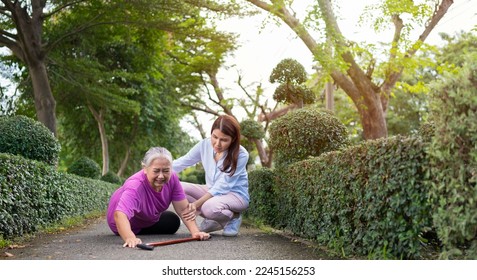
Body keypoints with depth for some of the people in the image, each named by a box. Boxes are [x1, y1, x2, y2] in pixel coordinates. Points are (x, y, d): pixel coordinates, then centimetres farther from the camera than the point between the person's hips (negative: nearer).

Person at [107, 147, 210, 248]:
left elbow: (184, 209, -24)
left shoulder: (172, 178, -26)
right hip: (128, 225, -6)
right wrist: (130, 239, -75)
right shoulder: (135, 185, -44)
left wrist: (195, 232, -38)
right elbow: (119, 215, -58)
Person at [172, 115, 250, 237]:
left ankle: (233, 217, -2)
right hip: (212, 191, 6)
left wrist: (196, 204, -36)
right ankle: (214, 220, -2)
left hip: (235, 195, -6)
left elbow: (221, 187, -27)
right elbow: (182, 162, -4)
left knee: (210, 207, -38)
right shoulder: (205, 145, -12)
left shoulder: (241, 155, -24)